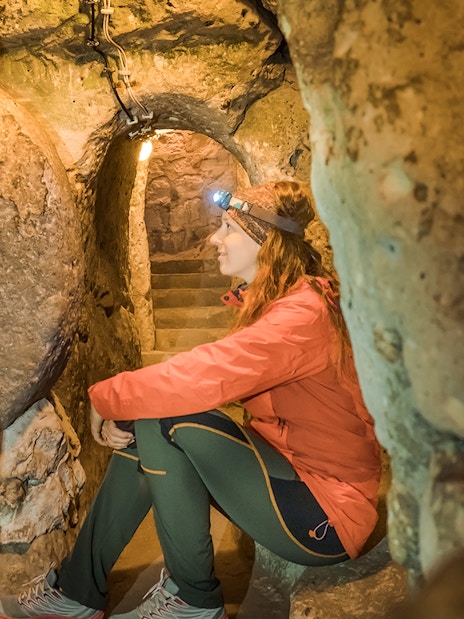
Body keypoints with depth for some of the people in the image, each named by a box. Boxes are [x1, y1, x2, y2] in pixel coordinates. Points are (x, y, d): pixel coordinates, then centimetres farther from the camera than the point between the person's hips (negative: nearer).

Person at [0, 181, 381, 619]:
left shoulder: (301, 315, -22)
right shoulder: (266, 304, 8)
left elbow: (203, 377, -31)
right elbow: (213, 380, 3)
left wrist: (106, 398, -15)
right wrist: (117, 404, -12)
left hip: (327, 516, -9)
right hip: (289, 468, 9)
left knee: (164, 418, -22)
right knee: (141, 430, 2)